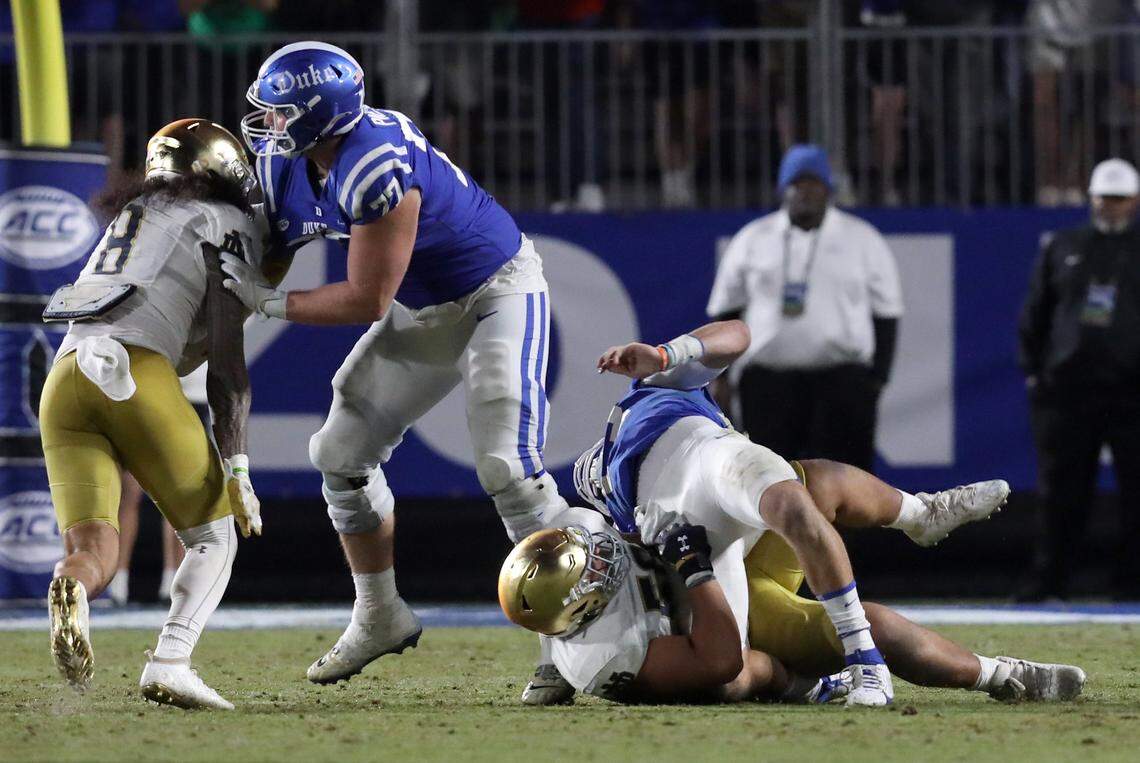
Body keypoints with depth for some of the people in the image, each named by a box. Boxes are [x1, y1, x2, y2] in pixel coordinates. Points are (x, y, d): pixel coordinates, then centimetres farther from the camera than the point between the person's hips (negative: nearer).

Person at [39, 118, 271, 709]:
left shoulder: (135, 217, 33)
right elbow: (226, 361, 3)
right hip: (135, 375, -5)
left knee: (93, 558, 1)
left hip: (65, 376, 5)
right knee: (214, 536, 11)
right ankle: (169, 665, -13)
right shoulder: (225, 225, 13)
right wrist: (236, 467, 0)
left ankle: (70, 589, -36)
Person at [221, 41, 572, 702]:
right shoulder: (286, 162, -9)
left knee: (507, 467, -20)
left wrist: (269, 302, -21)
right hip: (425, 311, 9)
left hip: (498, 293, -9)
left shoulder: (375, 167, -35)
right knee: (342, 452, 9)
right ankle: (381, 618, 24)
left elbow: (368, 302, -28)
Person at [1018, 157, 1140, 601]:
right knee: (1061, 486, 2)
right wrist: (1032, 370, 9)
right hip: (1068, 386, 2)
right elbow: (1035, 314, 17)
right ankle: (1050, 579, 8)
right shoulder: (1063, 248, 15)